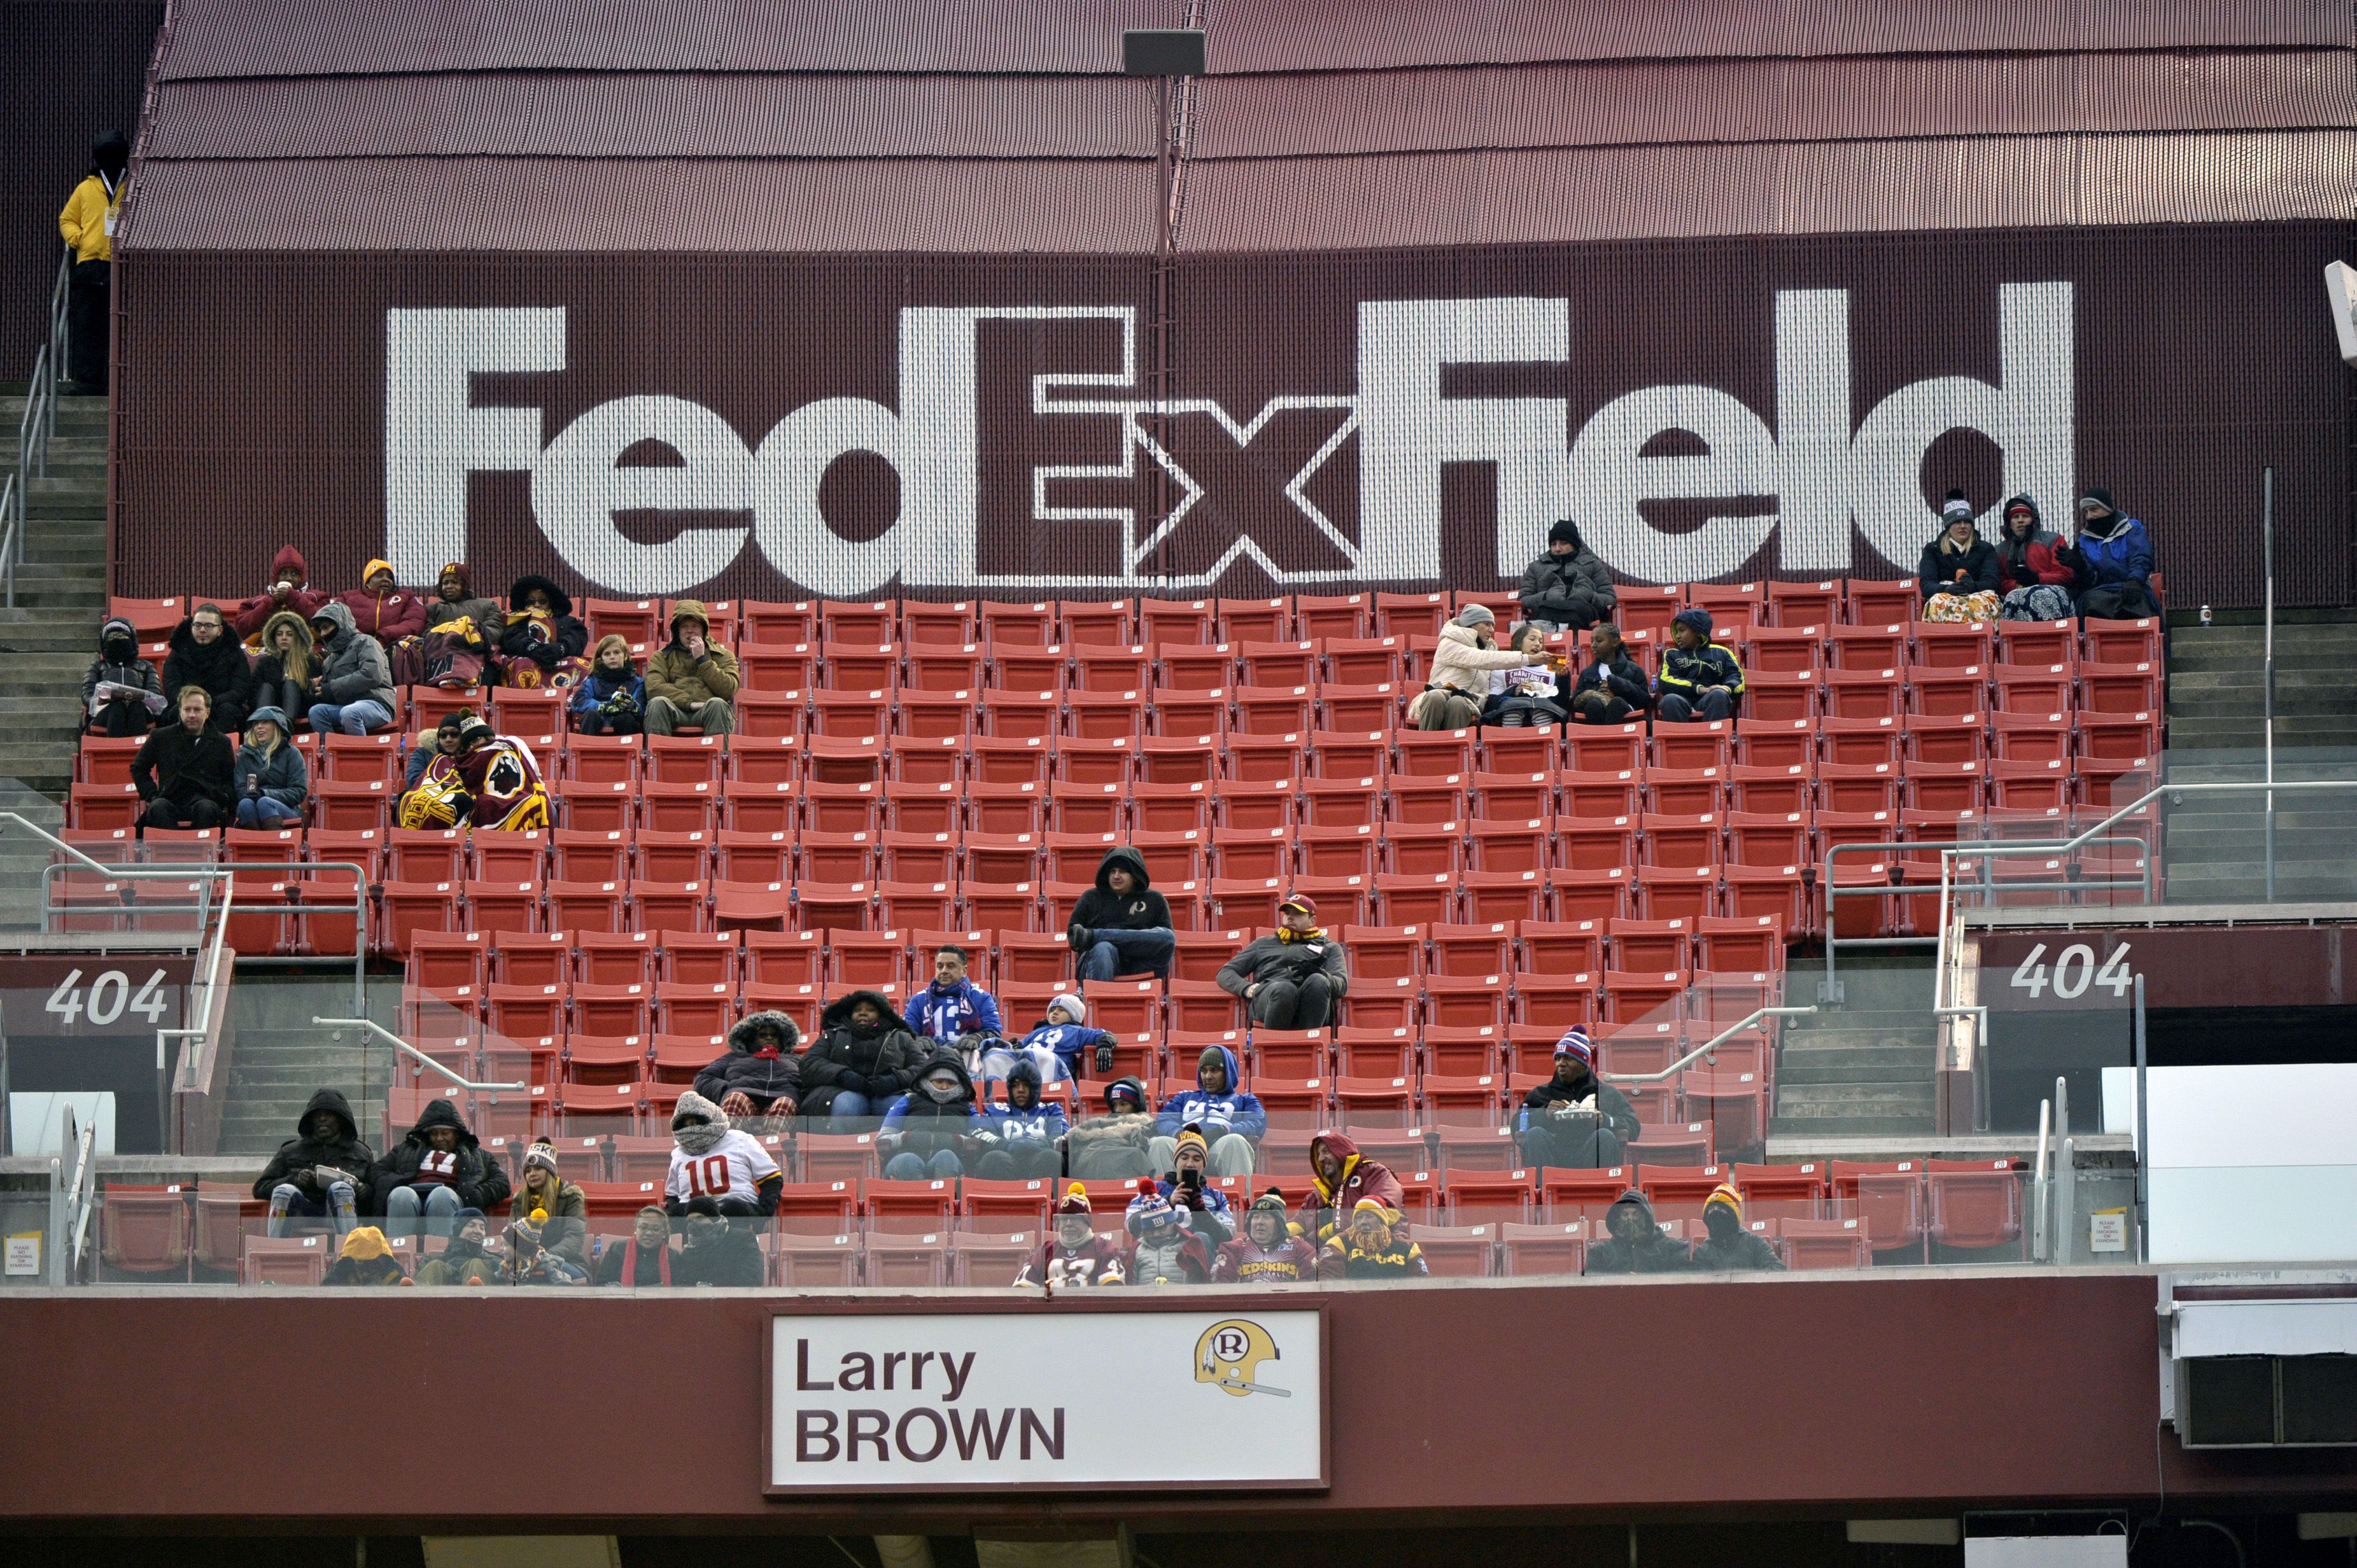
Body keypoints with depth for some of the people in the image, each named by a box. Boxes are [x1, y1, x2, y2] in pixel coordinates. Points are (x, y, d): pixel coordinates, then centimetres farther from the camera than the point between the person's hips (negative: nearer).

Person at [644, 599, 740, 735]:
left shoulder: (723, 656, 20)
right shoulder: (662, 656, 21)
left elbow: (729, 690, 2)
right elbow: (653, 687, 1)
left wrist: (702, 660, 1)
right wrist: (690, 703, -10)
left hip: (707, 713, -1)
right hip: (677, 711, 1)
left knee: (718, 705, -34)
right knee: (658, 703, -31)